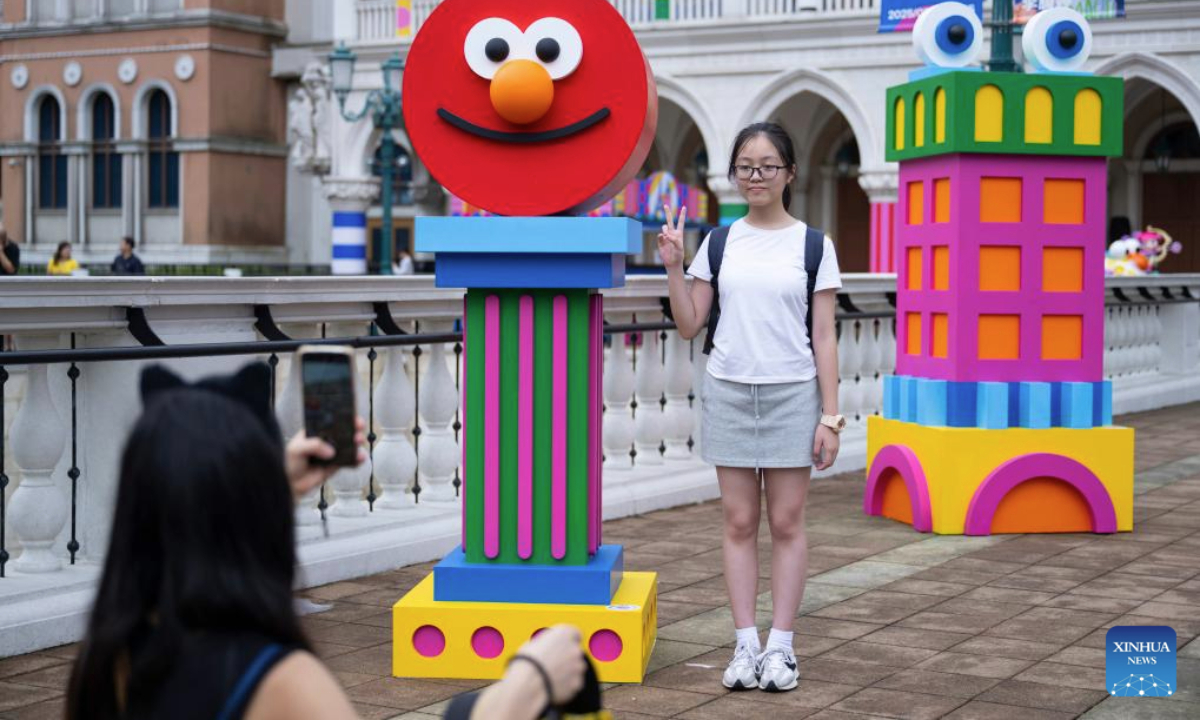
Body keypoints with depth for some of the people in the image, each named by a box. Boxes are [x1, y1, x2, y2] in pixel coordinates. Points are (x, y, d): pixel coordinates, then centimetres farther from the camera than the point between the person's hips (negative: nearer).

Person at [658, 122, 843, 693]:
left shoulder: (813, 244, 1)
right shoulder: (719, 243, 6)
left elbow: (824, 337, 0)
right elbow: (690, 325, 6)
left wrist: (830, 416, -5)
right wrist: (672, 266, -7)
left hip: (792, 394, -2)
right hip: (729, 391, 2)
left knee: (786, 522, 1)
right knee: (739, 522, 3)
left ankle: (781, 646, 7)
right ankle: (746, 644, 9)